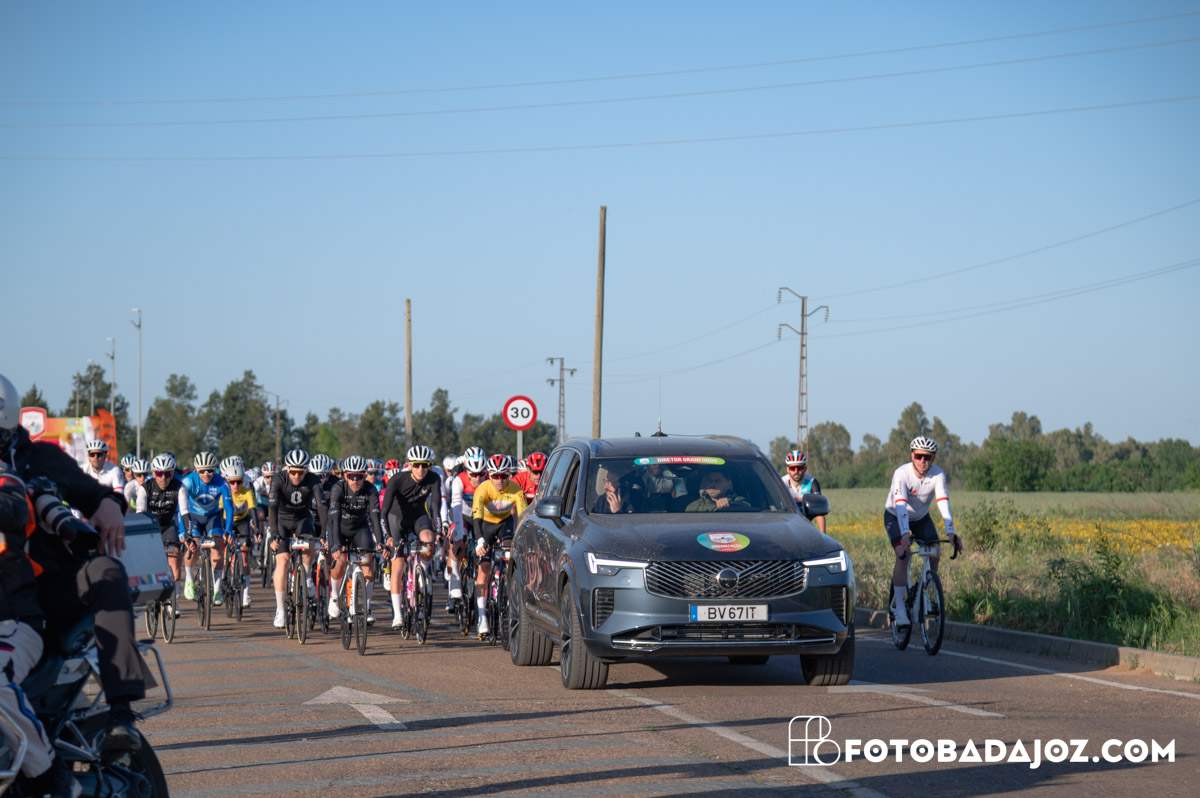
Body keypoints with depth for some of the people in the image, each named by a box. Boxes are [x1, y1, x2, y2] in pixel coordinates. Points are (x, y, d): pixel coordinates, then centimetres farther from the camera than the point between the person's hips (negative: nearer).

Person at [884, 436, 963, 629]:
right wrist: (905, 533, -57)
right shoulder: (901, 474, -32)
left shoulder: (938, 475, -23)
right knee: (903, 555, -23)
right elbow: (901, 505, -43)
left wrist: (950, 532, -46)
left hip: (921, 517, 4)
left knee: (935, 553, -15)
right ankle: (899, 608, -19)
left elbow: (943, 503, -32)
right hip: (895, 516, -3)